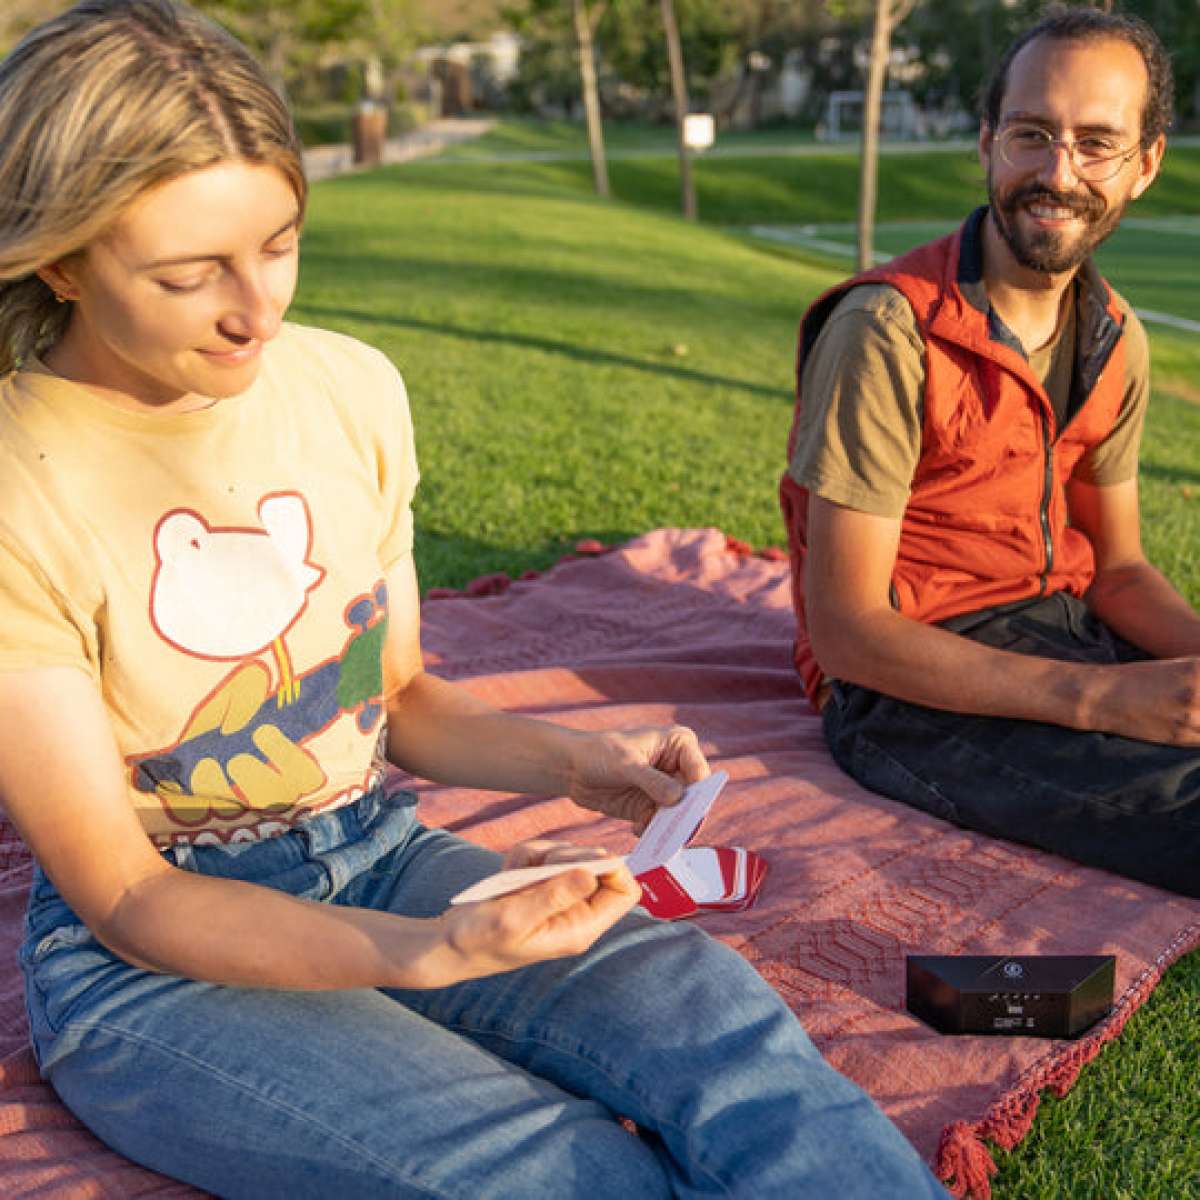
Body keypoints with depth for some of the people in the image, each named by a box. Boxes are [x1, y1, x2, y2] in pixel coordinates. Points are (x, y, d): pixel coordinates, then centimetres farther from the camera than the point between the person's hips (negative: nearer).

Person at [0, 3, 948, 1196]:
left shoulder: (352, 389, -2)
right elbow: (122, 896, -15)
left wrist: (570, 762, -9)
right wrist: (423, 953, -30)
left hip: (377, 855, 4)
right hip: (147, 954, -4)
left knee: (712, 1012, -24)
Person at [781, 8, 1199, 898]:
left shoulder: (1118, 341, 5)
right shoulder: (888, 330, -18)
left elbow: (1116, 564, 13)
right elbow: (845, 630, -20)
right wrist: (1099, 696, -27)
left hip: (1061, 628, 8)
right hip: (913, 683, -7)